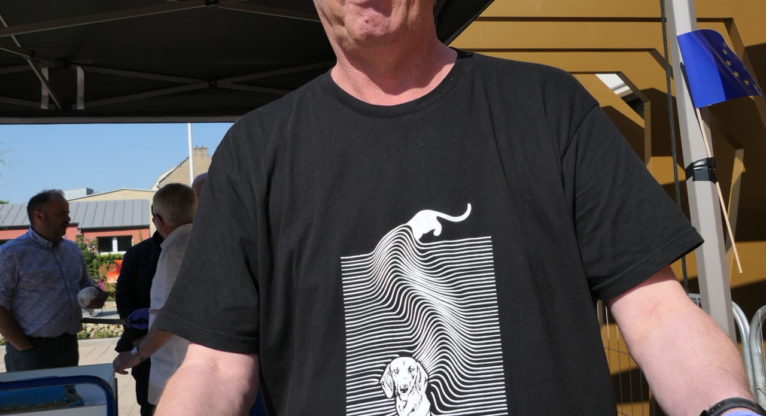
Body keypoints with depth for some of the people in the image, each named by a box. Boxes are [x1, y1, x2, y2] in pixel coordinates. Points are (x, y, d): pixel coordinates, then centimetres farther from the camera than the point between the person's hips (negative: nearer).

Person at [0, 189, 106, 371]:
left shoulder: (73, 250, 11)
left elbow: (85, 285, 23)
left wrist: (94, 297, 0)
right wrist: (25, 348, -14)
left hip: (69, 347, 6)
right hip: (32, 350, -6)